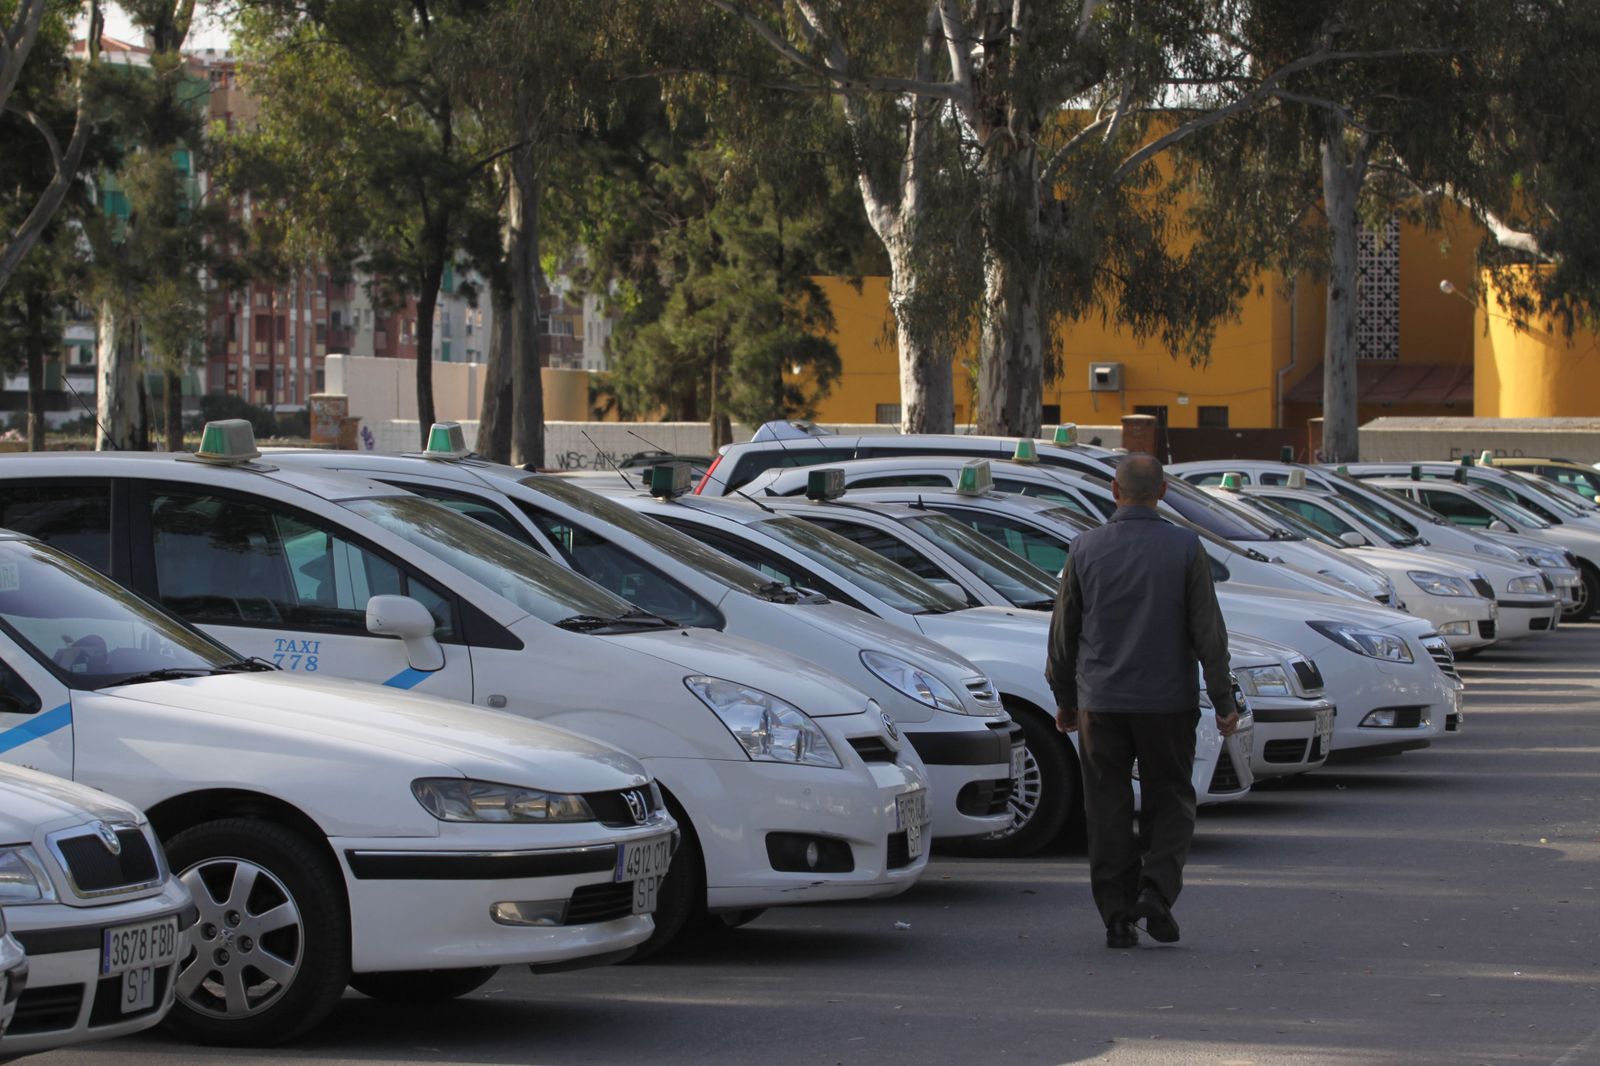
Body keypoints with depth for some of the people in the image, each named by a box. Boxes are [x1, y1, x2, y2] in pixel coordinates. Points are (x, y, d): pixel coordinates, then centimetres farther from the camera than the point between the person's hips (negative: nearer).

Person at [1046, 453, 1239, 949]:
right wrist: (1223, 701, 1)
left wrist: (1065, 698, 17)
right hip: (1168, 700, -1)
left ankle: (1117, 917, 4)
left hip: (1101, 701, 1)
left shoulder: (1086, 549, -1)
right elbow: (1208, 631, -5)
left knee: (1108, 810, 7)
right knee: (1170, 801, 12)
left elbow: (1064, 632, 6)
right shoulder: (1185, 548, -5)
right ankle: (1157, 890, -7)